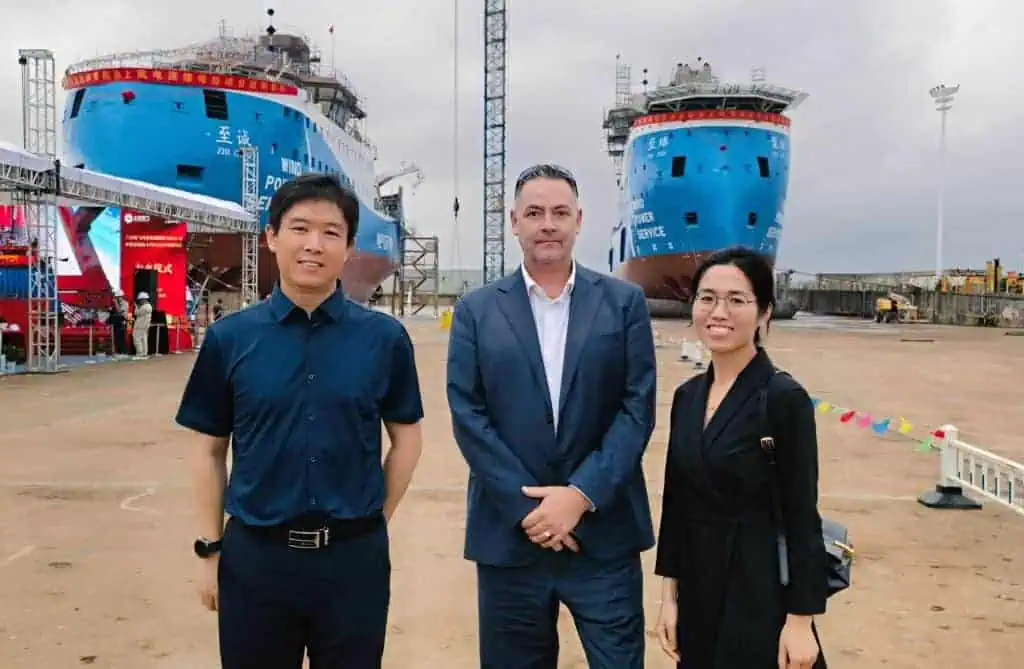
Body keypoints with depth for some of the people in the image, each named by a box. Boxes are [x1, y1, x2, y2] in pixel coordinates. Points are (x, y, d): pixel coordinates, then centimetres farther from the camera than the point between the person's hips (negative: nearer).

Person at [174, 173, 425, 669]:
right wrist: (210, 550, 3)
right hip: (254, 557, 0)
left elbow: (406, 438, 6)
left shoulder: (384, 337, -3)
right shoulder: (229, 338, -2)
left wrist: (372, 523, 4)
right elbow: (209, 451, 4)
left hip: (354, 557, 0)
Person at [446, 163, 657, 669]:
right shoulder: (476, 311, 3)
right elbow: (467, 416, -4)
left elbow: (638, 407, -3)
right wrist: (526, 507, -11)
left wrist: (581, 494, -12)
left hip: (604, 533, 0)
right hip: (509, 533, 1)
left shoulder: (624, 303, 3)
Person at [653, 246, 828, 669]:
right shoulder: (687, 396, 4)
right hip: (697, 594, 6)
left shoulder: (784, 398, -14)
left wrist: (800, 620, -13)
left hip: (760, 597, -6)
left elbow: (802, 516, -13)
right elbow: (676, 502, 8)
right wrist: (669, 595, 7)